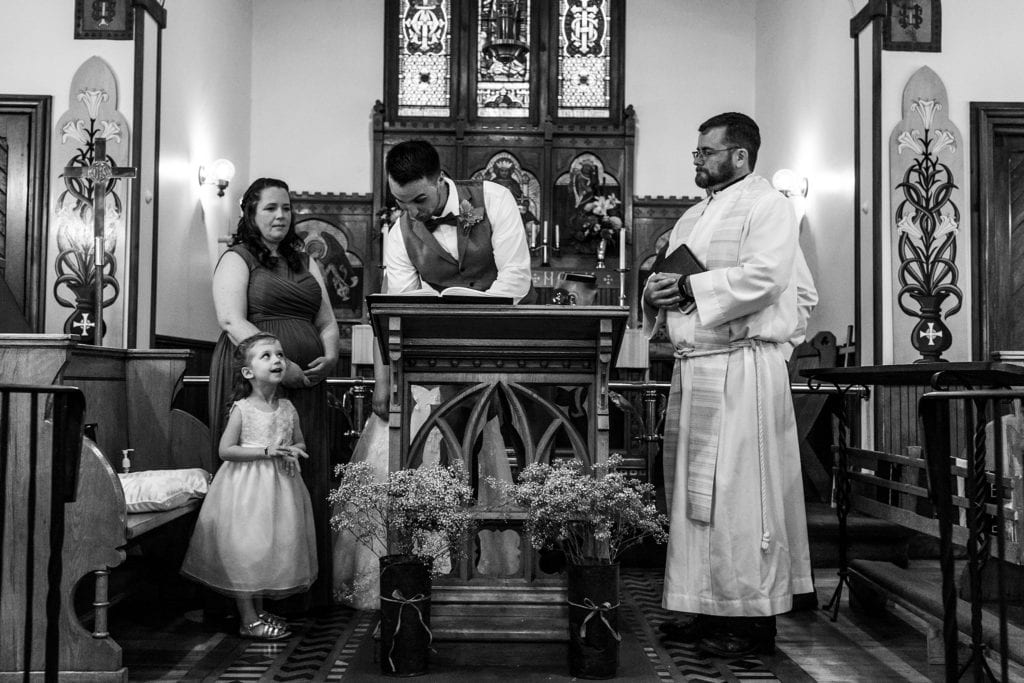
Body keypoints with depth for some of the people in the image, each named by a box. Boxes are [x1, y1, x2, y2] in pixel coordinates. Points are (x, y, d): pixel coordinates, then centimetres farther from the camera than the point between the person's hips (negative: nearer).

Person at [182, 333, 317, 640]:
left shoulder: (288, 408, 5)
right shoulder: (242, 409, -9)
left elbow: (300, 443, 16)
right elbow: (226, 450, -11)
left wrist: (294, 451, -8)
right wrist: (265, 451, -19)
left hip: (280, 486, 5)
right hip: (247, 488, -5)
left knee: (273, 549, 11)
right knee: (245, 549, -3)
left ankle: (259, 610, 26)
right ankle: (248, 619, 7)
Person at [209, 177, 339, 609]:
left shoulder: (305, 262, 22)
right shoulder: (236, 259, 3)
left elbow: (327, 322, 20)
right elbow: (233, 323, -10)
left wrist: (329, 357, -1)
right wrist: (280, 365, -18)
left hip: (306, 383, 6)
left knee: (309, 479, 4)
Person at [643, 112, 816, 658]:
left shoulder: (768, 206, -3)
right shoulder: (692, 218, 23)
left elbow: (764, 277, -17)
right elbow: (668, 278, 24)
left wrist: (689, 287, -15)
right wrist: (657, 291, 2)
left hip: (741, 367, -8)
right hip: (692, 367, 9)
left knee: (738, 491, -7)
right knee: (691, 490, 10)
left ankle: (752, 620, 2)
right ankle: (704, 609, 20)